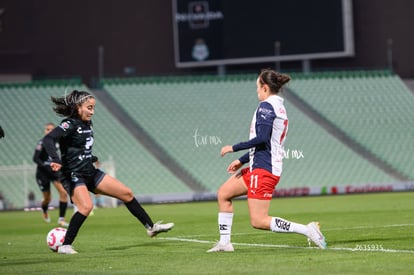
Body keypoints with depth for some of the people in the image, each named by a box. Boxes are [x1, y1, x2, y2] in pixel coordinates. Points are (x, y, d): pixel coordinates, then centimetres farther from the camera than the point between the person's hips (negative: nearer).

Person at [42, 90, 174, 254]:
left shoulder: (88, 124, 11)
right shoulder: (70, 125, -15)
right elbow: (48, 139, -29)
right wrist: (56, 161, -41)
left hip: (90, 173, 9)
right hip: (74, 175, -9)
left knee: (126, 193, 8)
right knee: (86, 206, -31)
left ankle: (150, 227, 19)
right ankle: (65, 246, -20)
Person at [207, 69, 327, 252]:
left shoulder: (266, 106, -13)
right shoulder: (280, 108, 16)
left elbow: (262, 138, -24)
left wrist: (234, 148, -15)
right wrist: (241, 161, 23)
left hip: (263, 170, -10)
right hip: (258, 167, 10)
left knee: (258, 221, -11)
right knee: (223, 194, 17)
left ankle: (307, 230, -13)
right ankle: (224, 243, 18)